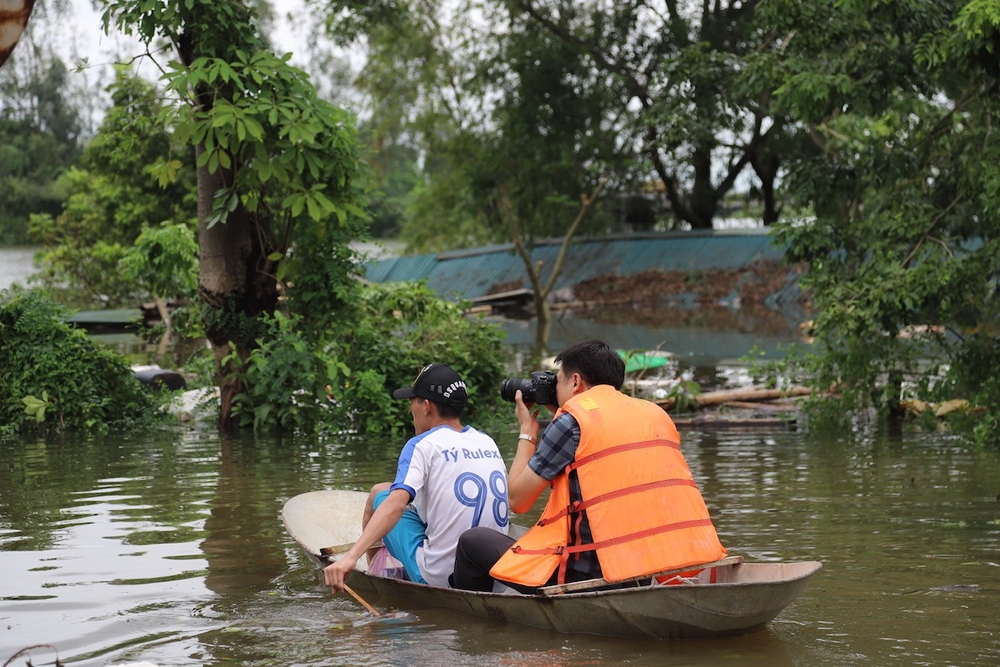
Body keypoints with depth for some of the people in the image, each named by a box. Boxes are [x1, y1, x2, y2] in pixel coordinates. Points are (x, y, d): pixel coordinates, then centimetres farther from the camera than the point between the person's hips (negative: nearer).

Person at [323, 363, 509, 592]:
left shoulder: (423, 445, -9)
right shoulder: (488, 442, 8)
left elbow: (396, 504, -25)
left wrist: (351, 557, -33)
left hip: (439, 577, -6)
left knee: (379, 493, 16)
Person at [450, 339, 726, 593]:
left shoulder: (572, 420, -5)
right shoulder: (657, 414, 14)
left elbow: (517, 500, 1)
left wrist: (527, 431, 15)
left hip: (596, 573, -8)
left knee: (472, 542, 12)